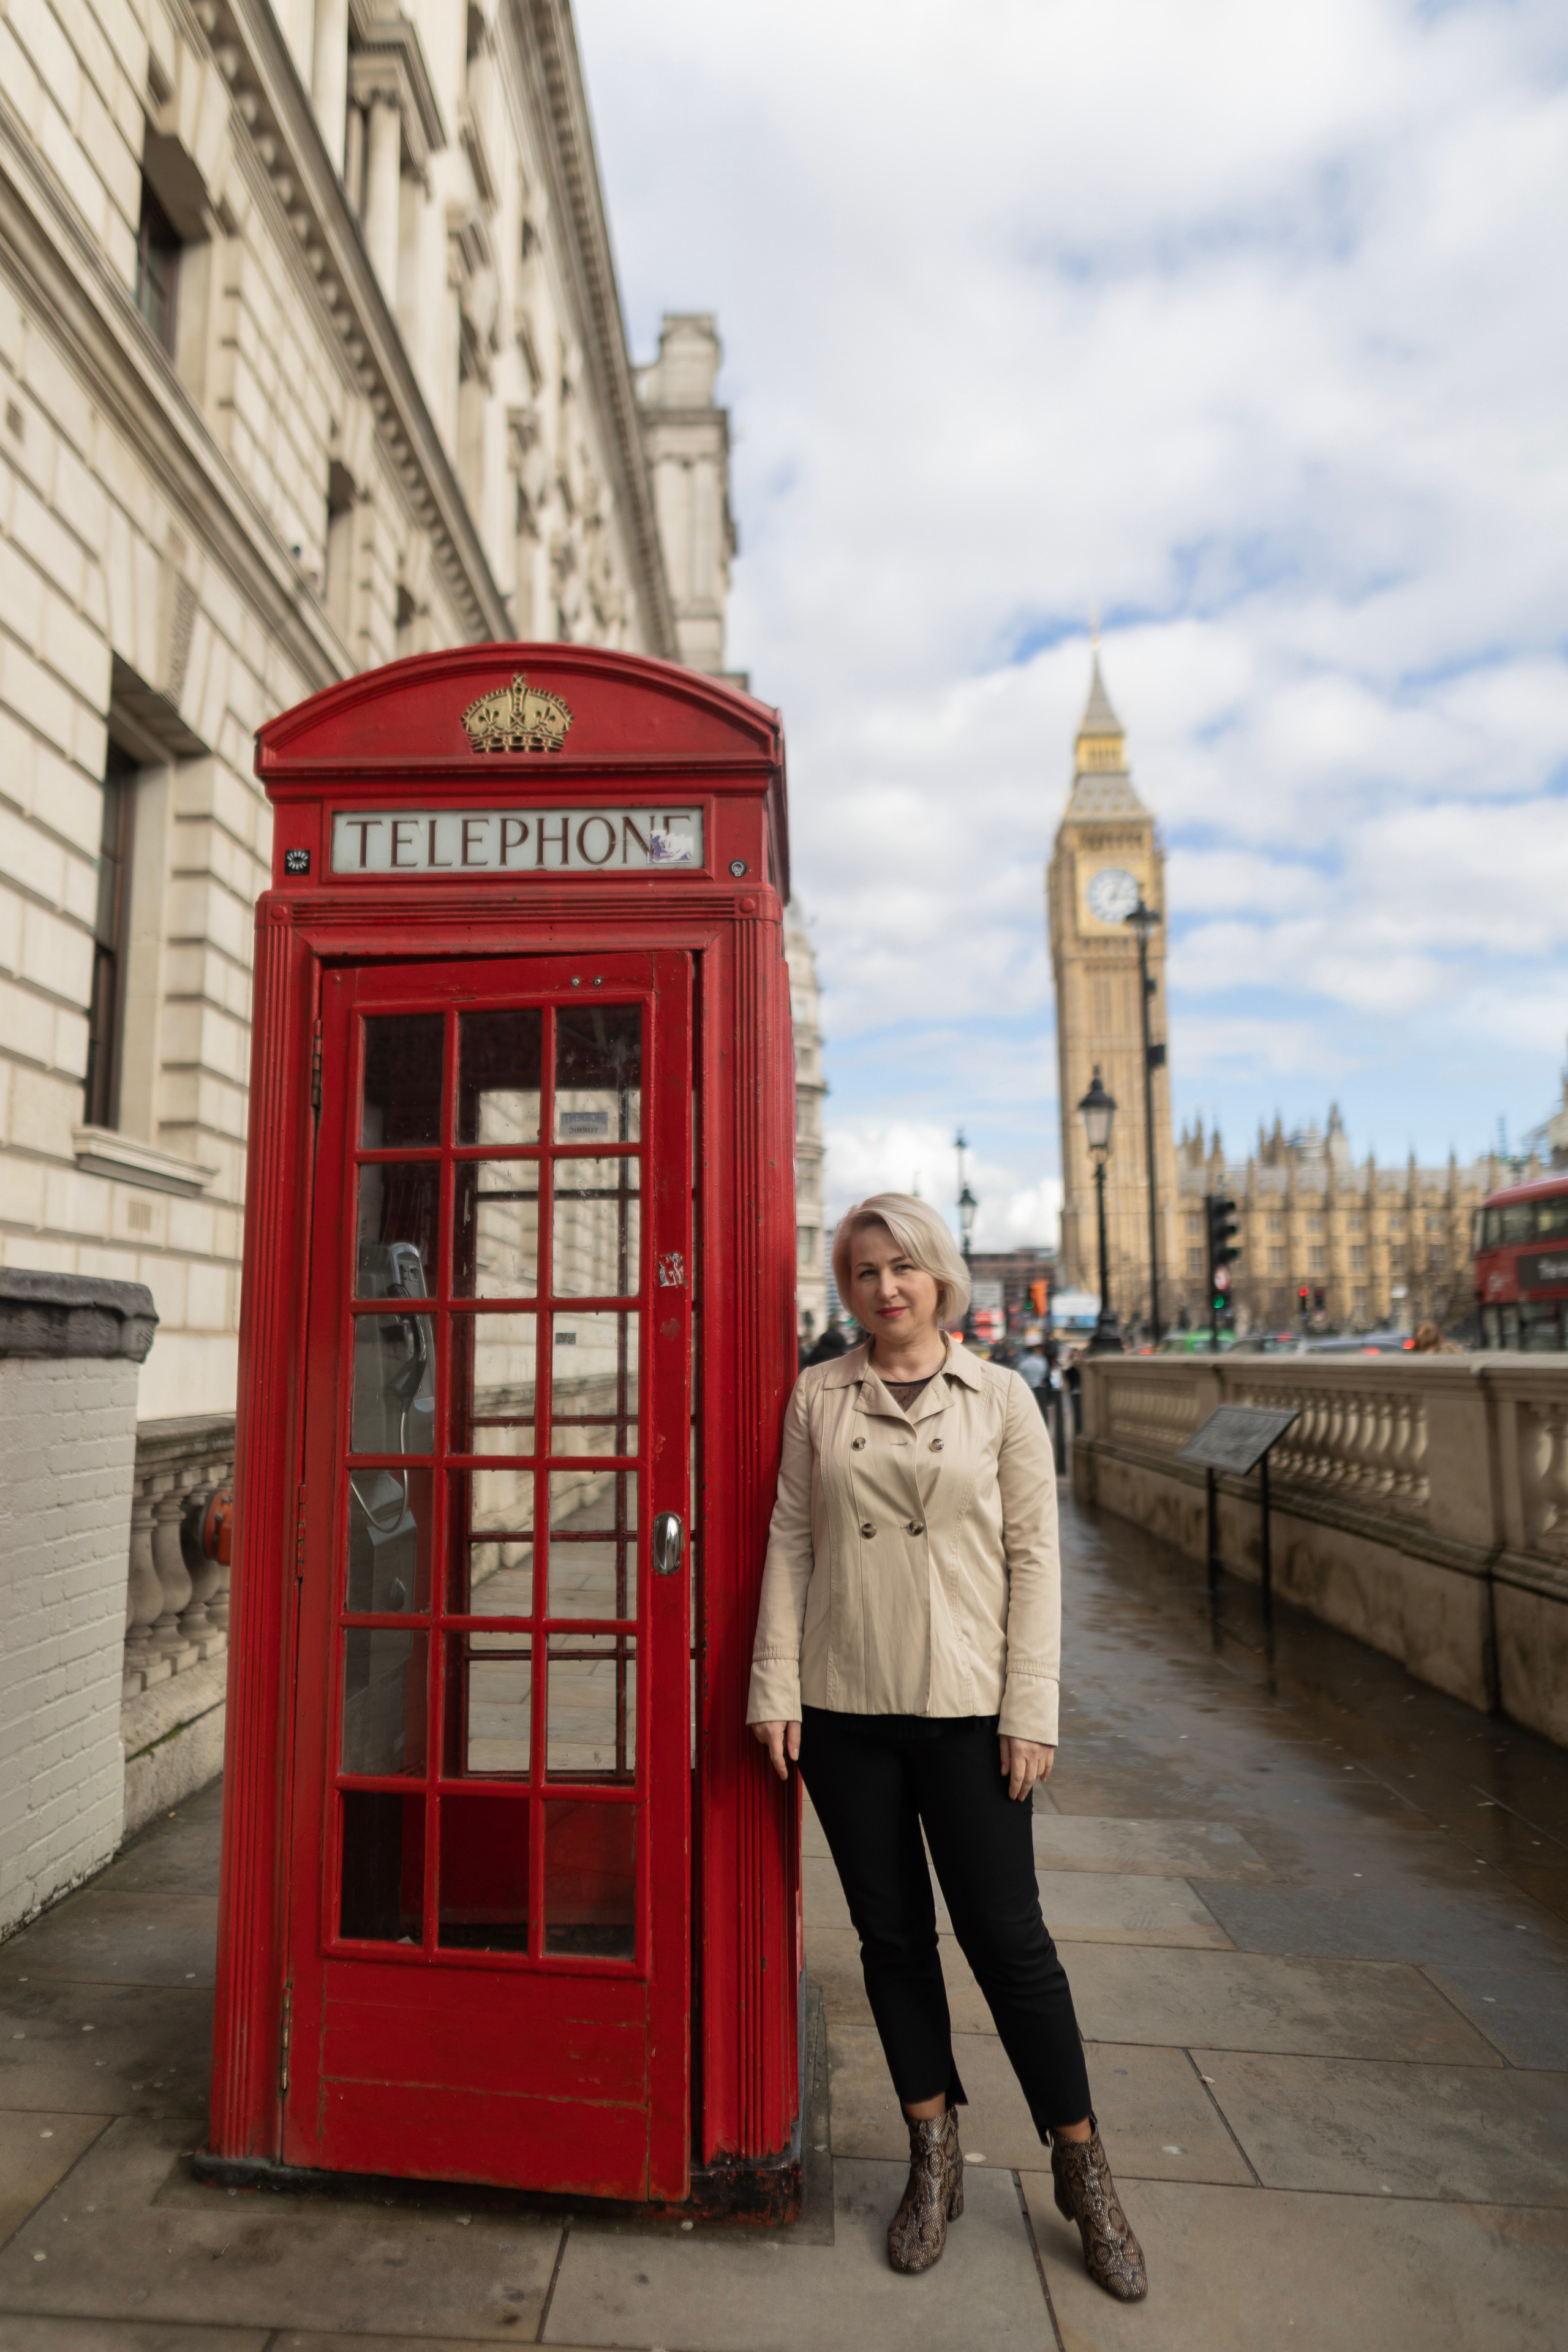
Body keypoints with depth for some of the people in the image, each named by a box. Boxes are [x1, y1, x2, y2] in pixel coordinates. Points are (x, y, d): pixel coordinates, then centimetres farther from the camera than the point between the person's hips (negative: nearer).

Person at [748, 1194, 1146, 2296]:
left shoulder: (1000, 1398, 0)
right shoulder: (817, 1397, 3)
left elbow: (1034, 1556, -1)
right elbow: (791, 1542, 3)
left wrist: (1031, 1710, -6)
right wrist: (778, 1688, -1)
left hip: (966, 1708, -1)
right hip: (844, 1708, 2)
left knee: (1007, 1935, 5)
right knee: (892, 1934, 13)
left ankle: (1084, 2169, 26)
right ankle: (936, 2158, 32)